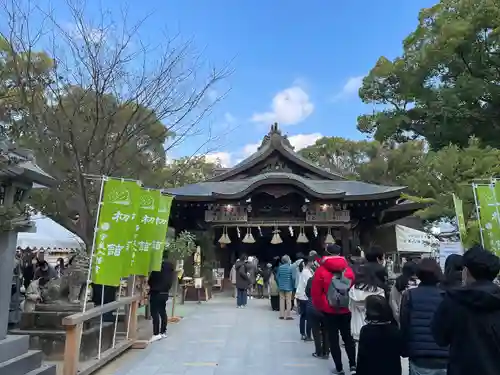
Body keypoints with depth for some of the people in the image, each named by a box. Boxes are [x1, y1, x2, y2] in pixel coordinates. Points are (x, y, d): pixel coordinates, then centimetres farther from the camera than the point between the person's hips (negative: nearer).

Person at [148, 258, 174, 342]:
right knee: (163, 312, 13)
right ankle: (163, 332, 19)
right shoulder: (170, 265, 5)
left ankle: (156, 334, -6)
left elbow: (151, 280, -9)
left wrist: (152, 287, 10)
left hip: (156, 293, -8)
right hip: (165, 292, 8)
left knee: (155, 313, -5)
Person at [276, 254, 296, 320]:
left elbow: (277, 277, 3)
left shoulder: (280, 267, -1)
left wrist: (279, 285, 14)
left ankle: (281, 315, 16)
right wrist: (293, 286, -3)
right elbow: (293, 278, -15)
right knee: (288, 301, 3)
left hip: (281, 287, 4)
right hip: (288, 287, -4)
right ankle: (287, 315, 4)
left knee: (282, 300, 12)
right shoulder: (290, 268, -12)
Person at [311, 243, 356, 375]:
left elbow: (315, 293, -9)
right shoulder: (348, 270, -1)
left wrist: (320, 307, 4)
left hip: (329, 310, -3)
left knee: (333, 339, 8)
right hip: (345, 309, 3)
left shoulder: (321, 270, -12)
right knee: (347, 337, 17)